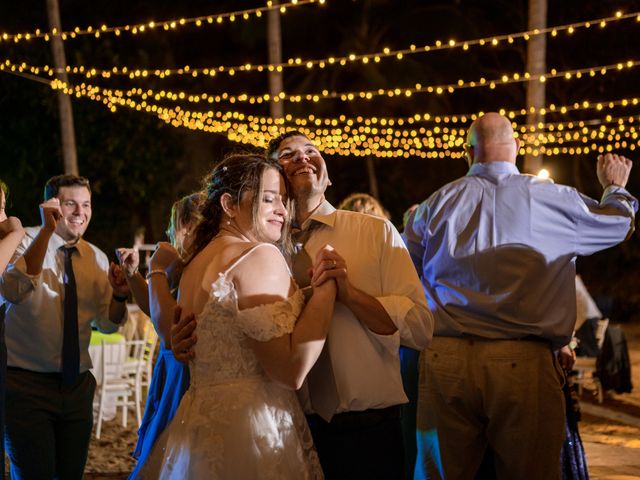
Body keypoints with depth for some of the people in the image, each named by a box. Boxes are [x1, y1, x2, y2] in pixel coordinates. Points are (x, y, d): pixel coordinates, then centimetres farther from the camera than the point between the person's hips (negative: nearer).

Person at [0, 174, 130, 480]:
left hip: (76, 386, 5)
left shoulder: (96, 258, 8)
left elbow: (106, 324, 12)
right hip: (27, 385, -5)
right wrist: (46, 230, -33)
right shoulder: (27, 243, -8)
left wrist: (119, 296, -10)